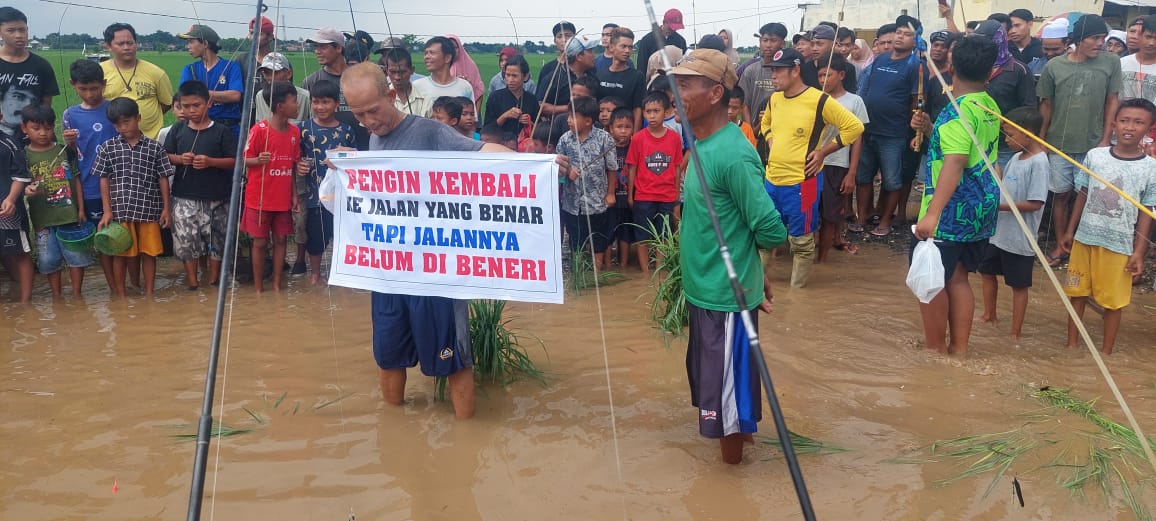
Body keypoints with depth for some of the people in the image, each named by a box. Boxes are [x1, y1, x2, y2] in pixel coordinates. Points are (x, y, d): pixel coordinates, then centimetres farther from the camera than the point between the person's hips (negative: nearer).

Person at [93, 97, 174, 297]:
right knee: (120, 253, 7)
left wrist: (166, 208, 2)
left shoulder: (155, 147, 2)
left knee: (149, 252, 7)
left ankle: (149, 294, 19)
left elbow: (163, 178, 4)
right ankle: (120, 295, 19)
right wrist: (107, 210, -2)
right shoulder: (108, 148, 3)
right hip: (120, 210, 0)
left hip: (149, 209, 0)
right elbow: (104, 180, 4)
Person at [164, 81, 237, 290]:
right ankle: (192, 279, 16)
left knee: (216, 238, 7)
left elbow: (234, 161, -6)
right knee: (185, 237, 3)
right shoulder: (178, 130, 5)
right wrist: (179, 159, -11)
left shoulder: (221, 131, -4)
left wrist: (210, 161, -20)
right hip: (185, 197, 2)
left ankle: (213, 279, 22)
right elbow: (165, 156, 9)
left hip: (215, 198, -2)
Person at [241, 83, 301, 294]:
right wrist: (258, 160, -29)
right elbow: (244, 160, -7)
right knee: (260, 242, 4)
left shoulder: (295, 132, 4)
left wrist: (295, 195, 7)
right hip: (259, 198, -5)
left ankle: (277, 285, 18)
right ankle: (258, 287, 16)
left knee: (280, 239, 8)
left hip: (283, 199, 5)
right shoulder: (259, 130, -13)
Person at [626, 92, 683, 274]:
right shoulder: (638, 138, -7)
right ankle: (645, 272, 18)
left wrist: (677, 192, 6)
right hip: (643, 196, -1)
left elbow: (677, 167, 3)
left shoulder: (674, 137, -3)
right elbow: (632, 168, -2)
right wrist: (630, 195, 0)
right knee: (642, 236, 7)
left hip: (667, 197, 1)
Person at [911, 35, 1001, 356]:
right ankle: (959, 348, 20)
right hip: (981, 210, 8)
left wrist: (932, 212, -36)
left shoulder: (958, 110, -18)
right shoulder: (991, 107, 9)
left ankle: (934, 350, 13)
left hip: (951, 212, -8)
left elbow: (954, 163, -29)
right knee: (957, 278, 16)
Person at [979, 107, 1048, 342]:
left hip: (1019, 238, -9)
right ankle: (989, 315, 42)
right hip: (998, 232, 9)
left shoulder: (1038, 162, -19)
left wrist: (998, 205, -23)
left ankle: (1016, 333, 17)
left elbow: (1035, 203, -24)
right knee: (988, 271, 22)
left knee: (1018, 285, 5)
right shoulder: (1016, 157, 5)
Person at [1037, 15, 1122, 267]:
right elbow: (1046, 105, 5)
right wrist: (1040, 140, 7)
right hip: (1059, 143, 1)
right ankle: (1061, 245, 19)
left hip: (1093, 144, 0)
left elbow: (1112, 102, 2)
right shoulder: (1054, 66, -3)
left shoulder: (1111, 62, -2)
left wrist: (1106, 140, -2)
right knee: (1061, 194, 9)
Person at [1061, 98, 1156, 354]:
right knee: (1077, 292, 11)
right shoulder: (1095, 156, -1)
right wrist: (1070, 231, 10)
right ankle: (1071, 345, 25)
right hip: (1084, 237, 2)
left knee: (1113, 301, 6)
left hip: (1119, 245, -2)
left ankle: (1105, 352, 19)